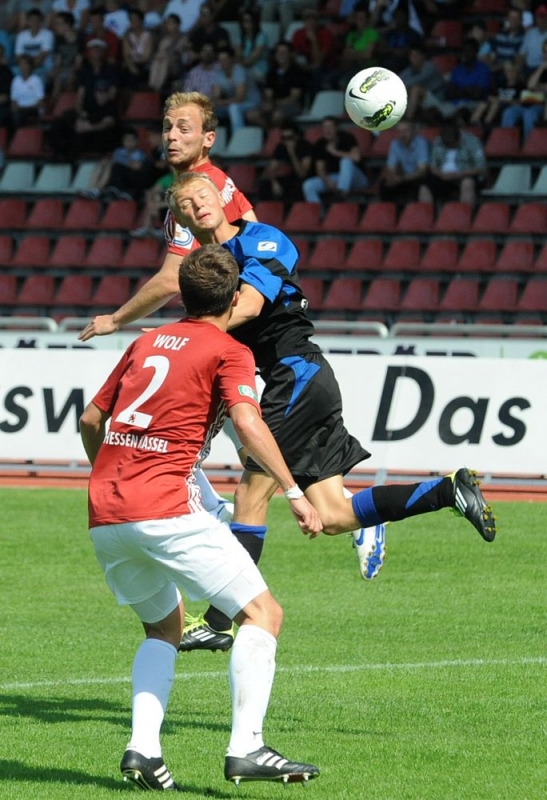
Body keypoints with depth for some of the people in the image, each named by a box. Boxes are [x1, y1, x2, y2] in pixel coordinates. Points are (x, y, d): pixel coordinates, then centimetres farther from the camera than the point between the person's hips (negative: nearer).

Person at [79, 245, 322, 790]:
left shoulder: (147, 343, 21)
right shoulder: (229, 353, 3)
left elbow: (91, 420, 27)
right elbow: (247, 423, -15)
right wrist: (294, 493, -15)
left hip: (104, 518, 7)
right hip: (164, 509, -7)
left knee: (164, 626, 24)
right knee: (262, 613, -2)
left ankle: (142, 748, 5)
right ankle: (245, 746, -17)